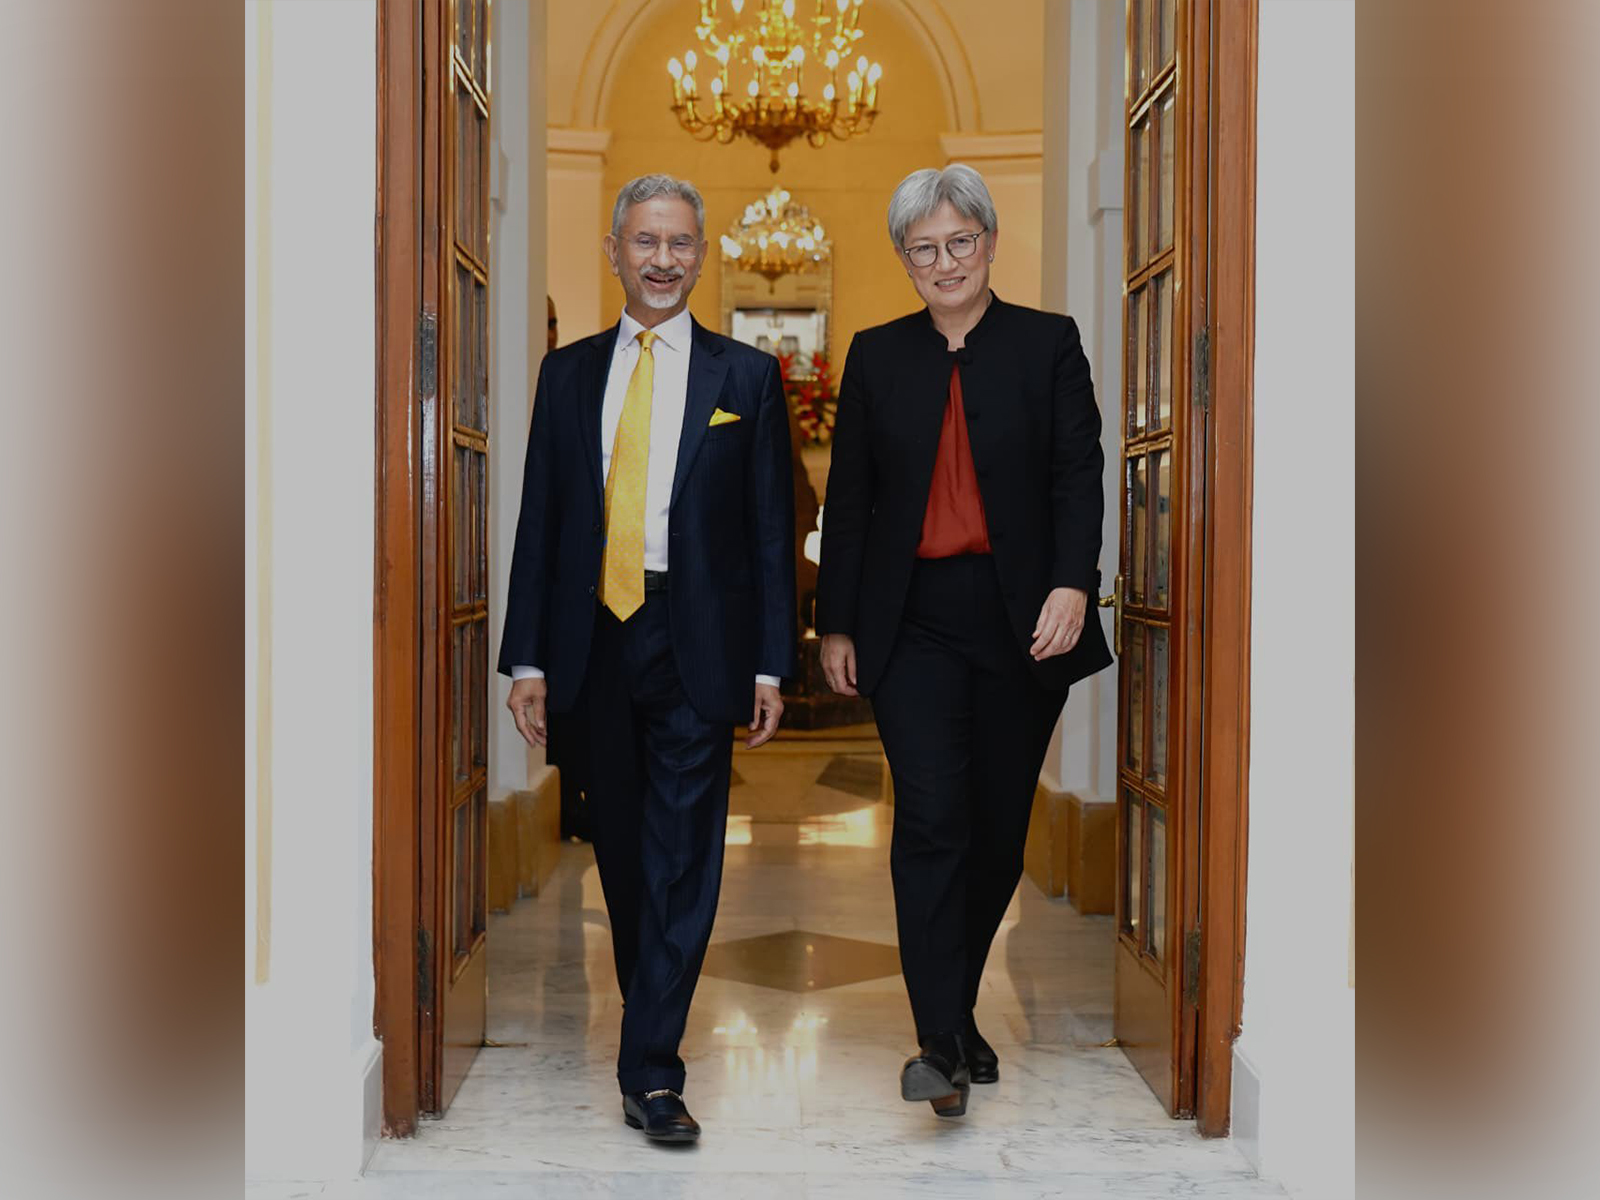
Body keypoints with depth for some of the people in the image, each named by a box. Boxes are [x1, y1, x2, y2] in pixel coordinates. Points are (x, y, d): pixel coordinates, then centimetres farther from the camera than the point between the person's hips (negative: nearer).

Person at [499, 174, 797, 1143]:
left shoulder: (746, 378, 3)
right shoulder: (569, 373, 10)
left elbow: (773, 530, 2)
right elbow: (540, 519, 8)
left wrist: (771, 664, -5)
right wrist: (527, 656, 2)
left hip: (697, 644, -3)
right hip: (595, 637, 3)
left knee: (682, 853, -5)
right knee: (620, 845, 13)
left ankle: (652, 1069, -1)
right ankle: (651, 1018, 31)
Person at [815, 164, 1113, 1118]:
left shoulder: (1048, 343, 4)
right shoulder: (877, 357, 9)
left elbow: (1079, 471, -4)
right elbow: (849, 496, 11)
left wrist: (1073, 582, -20)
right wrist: (836, 624, 8)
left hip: (1022, 621, 0)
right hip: (915, 621, 0)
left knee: (1000, 826, 7)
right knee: (931, 820, -10)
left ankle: (955, 1010, 26)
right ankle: (943, 1043, -8)